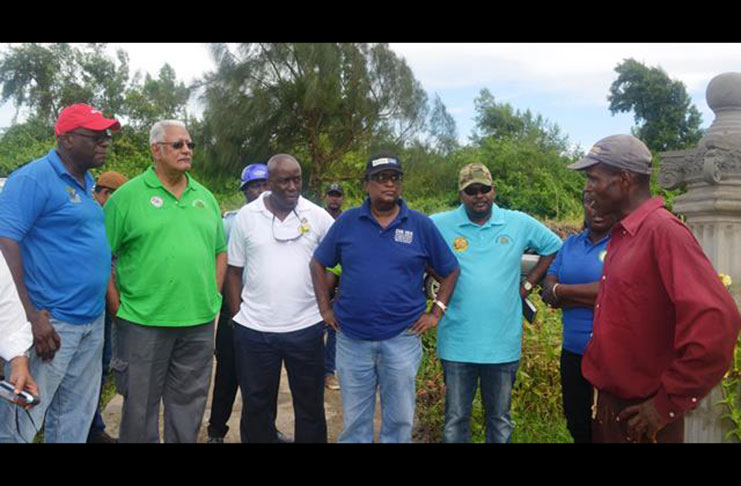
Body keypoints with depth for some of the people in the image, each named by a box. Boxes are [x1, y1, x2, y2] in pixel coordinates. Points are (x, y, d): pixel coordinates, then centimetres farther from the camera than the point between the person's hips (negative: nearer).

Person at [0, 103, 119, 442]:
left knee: (75, 419, 18)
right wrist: (31, 317, -23)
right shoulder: (34, 178, -11)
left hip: (93, 321, 8)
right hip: (50, 323, -8)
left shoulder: (87, 183, 13)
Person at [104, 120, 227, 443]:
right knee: (140, 407, 10)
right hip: (142, 322, -4)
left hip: (200, 322, 4)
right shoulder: (127, 196, -4)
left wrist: (213, 297, 8)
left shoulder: (205, 198, 11)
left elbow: (220, 252, 17)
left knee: (188, 405, 16)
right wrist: (117, 306, -8)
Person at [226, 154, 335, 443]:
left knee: (310, 405, 13)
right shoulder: (246, 215, 1)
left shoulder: (318, 216, -1)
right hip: (254, 329, 0)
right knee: (257, 406, 14)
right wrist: (238, 314, 1)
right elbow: (234, 271, 5)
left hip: (306, 327, 0)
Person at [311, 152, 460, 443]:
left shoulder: (421, 225, -2)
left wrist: (436, 312, -1)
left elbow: (450, 271, 6)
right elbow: (318, 264, 9)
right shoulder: (347, 222, 0)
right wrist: (325, 308, 3)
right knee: (354, 421, 14)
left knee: (399, 420, 13)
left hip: (402, 339, 0)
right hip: (351, 339, 1)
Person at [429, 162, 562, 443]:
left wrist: (527, 285, 4)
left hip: (503, 343, 1)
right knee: (455, 419, 12)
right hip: (457, 344, -1)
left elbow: (554, 248, 13)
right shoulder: (439, 225, -4)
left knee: (500, 419, 17)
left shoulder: (520, 223, 1)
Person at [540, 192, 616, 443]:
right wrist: (594, 296, -14)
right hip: (573, 352, 6)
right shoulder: (570, 244, 9)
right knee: (577, 426, 18)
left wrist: (561, 290, -10)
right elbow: (549, 294, 3)